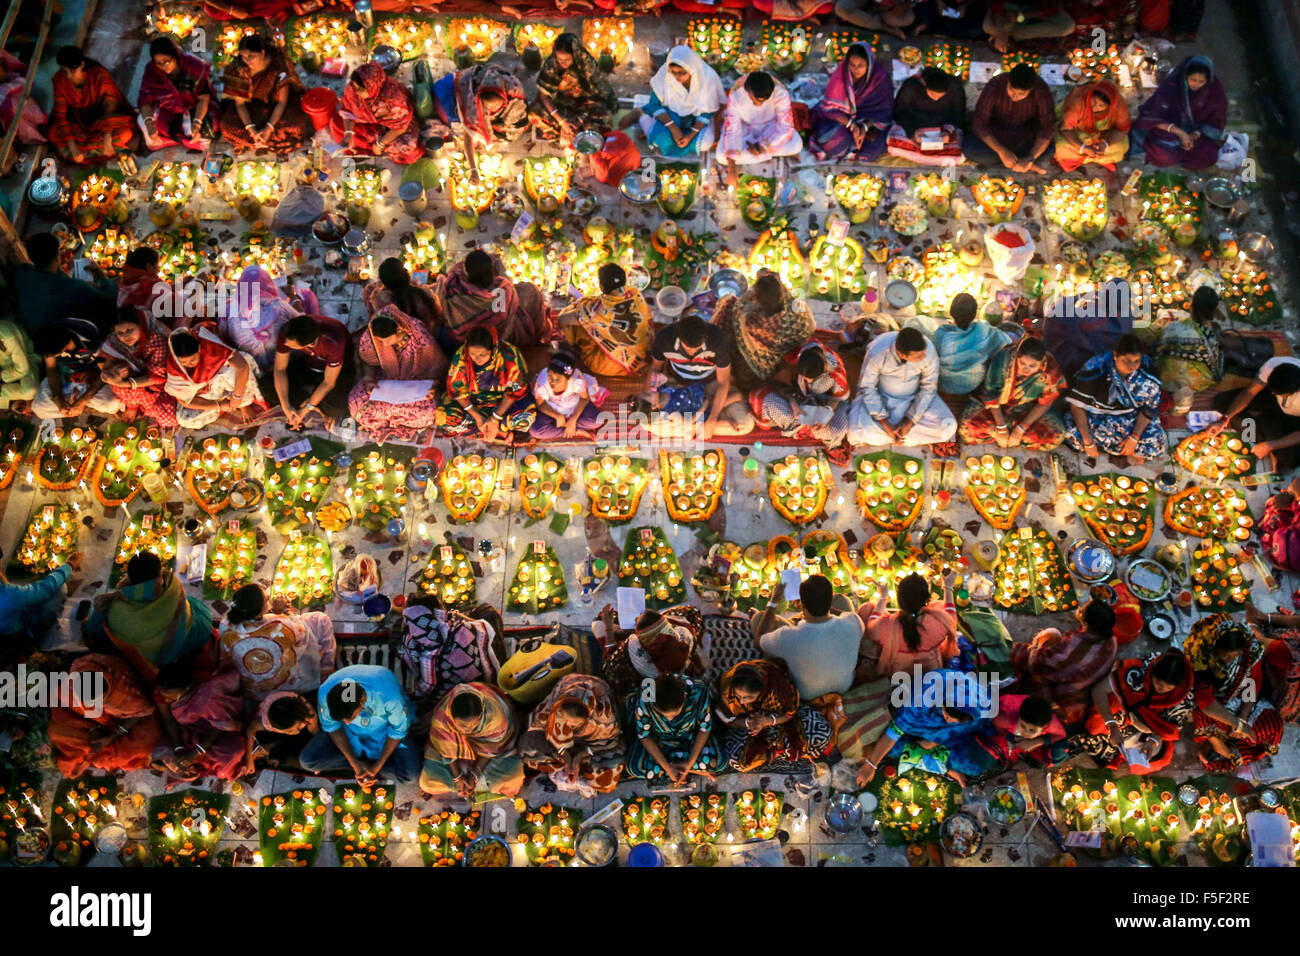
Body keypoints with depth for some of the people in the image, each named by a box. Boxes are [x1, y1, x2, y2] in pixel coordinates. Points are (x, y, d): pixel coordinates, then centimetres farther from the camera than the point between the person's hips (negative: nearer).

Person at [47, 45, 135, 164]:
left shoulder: (99, 75, -23)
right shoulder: (60, 79, -16)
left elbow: (110, 107, -27)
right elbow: (60, 113, -17)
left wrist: (107, 141, -38)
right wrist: (73, 148, -29)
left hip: (102, 121, -2)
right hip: (77, 122, 2)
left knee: (125, 132, -34)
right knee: (53, 133, -28)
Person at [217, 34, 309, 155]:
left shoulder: (278, 65, -26)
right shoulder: (239, 67, -21)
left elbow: (282, 101, -21)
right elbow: (239, 102, -16)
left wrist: (269, 128, -31)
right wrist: (251, 129, -31)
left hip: (276, 106, -2)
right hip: (252, 106, 2)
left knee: (296, 127, -31)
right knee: (228, 126, -23)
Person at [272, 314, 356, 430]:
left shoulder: (334, 342, -41)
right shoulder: (287, 333, -30)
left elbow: (328, 383, -28)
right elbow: (280, 369, -19)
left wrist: (304, 410, -25)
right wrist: (286, 407, -25)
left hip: (339, 368, -4)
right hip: (308, 362, 4)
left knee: (336, 405, -34)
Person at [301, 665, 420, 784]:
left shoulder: (389, 695, -39)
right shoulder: (325, 693, -31)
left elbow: (399, 730, -19)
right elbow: (331, 726, -11)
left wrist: (377, 766, -17)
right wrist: (355, 763, -16)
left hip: (383, 729, -2)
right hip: (351, 733, 2)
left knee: (408, 774, -25)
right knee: (307, 761, -18)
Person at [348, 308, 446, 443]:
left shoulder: (420, 335, -28)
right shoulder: (369, 337, -19)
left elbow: (438, 364, -13)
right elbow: (367, 362, 3)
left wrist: (432, 384, -30)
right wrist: (368, 379, -17)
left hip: (416, 380, -2)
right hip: (385, 379, 2)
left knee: (427, 412, -31)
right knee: (357, 404, -22)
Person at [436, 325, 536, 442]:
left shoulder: (510, 356, -27)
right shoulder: (460, 357, -23)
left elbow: (516, 390, -17)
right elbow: (456, 389, -12)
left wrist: (495, 418, -21)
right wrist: (477, 417, -20)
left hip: (503, 400, -2)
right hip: (471, 400, 2)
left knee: (528, 415, -30)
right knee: (443, 417, -25)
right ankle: (503, 433, -19)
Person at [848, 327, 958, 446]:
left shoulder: (929, 350, -26)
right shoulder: (876, 353, -30)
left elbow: (929, 388, -13)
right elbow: (867, 388, -16)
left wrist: (909, 422, -16)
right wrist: (884, 423, -20)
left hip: (914, 399, 2)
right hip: (882, 398, -2)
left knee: (947, 428, -21)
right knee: (856, 433, -27)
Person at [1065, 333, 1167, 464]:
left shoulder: (1146, 369, -20)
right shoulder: (1095, 368, -27)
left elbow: (1150, 408, -9)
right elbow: (1076, 403, -23)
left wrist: (1134, 438, -18)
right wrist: (1088, 441, -27)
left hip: (1132, 418, 1)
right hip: (1097, 416, 0)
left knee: (1155, 442, -26)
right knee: (1074, 434, -30)